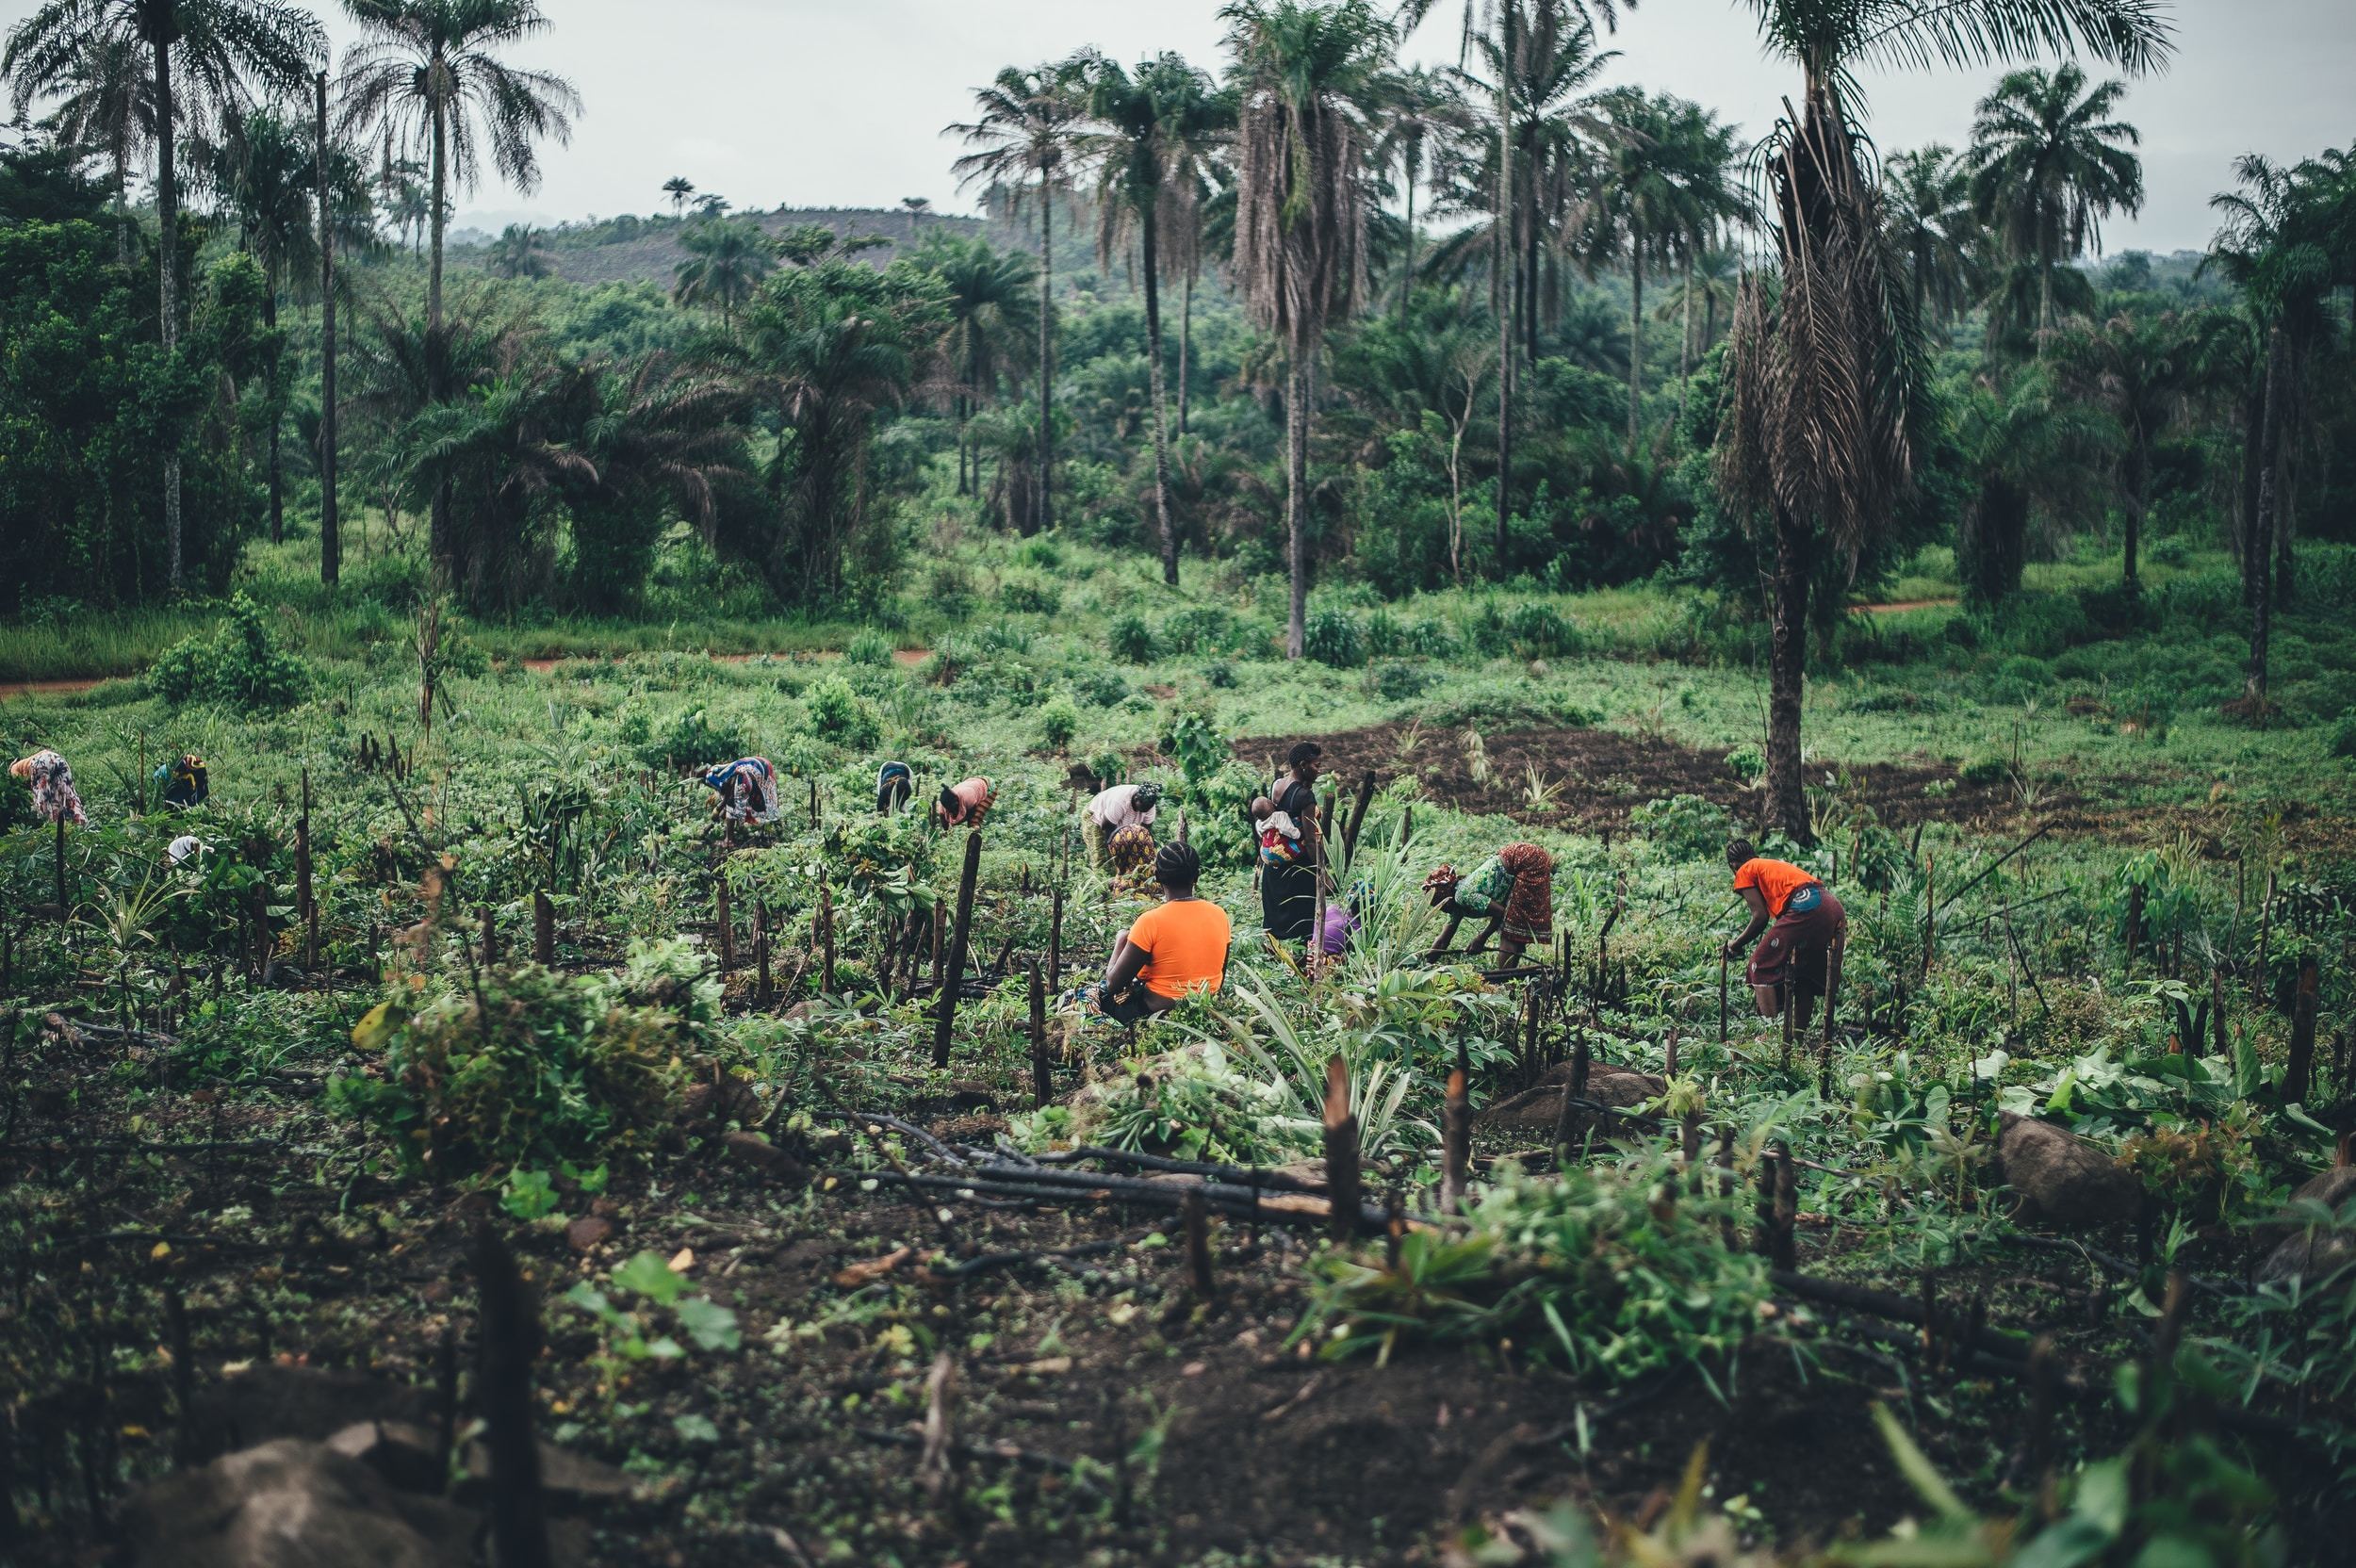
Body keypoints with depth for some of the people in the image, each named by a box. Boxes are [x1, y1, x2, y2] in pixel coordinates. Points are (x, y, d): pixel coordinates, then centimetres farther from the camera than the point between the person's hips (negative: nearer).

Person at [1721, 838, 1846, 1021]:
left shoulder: (1745, 872, 14)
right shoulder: (1777, 864, 36)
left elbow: (1760, 917, 3)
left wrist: (1736, 944, 16)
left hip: (1805, 907, -8)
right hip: (1835, 908, 8)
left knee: (1761, 967, 3)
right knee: (1804, 972, 23)